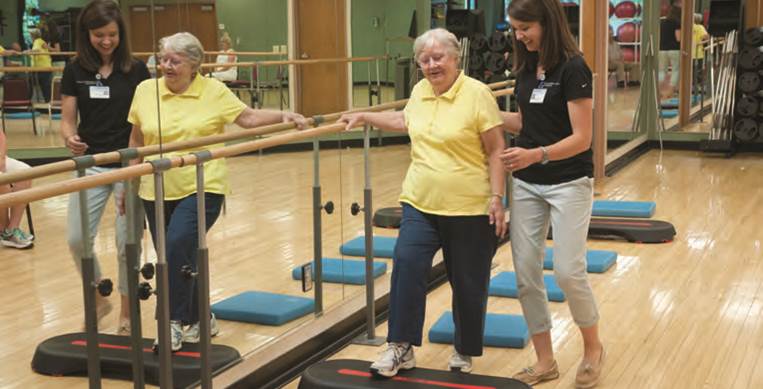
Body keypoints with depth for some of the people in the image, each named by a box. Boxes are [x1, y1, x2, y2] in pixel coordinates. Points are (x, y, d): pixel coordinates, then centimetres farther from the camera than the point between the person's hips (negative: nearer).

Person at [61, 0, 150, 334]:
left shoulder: (136, 70, -2)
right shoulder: (75, 71, 2)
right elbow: (67, 120, 2)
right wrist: (70, 139, -21)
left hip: (129, 164, -1)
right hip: (91, 165, 2)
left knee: (127, 243, 2)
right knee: (77, 239, -4)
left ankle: (127, 313, 20)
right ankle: (98, 300, 22)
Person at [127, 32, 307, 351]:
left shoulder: (213, 91, -2)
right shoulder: (145, 91, 4)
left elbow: (248, 117, 2)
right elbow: (136, 140, 12)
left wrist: (284, 116, -10)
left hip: (201, 188, -4)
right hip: (157, 191, 4)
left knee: (178, 247, -22)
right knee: (177, 256, 10)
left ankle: (177, 323, -9)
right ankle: (199, 319, 30)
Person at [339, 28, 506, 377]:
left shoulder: (477, 93, -11)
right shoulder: (420, 91, 7)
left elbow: (495, 150, -10)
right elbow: (406, 121, 29)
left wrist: (497, 197, -15)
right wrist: (365, 117, 25)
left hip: (469, 208, -4)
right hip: (421, 203, 5)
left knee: (468, 282, 7)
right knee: (407, 264, -13)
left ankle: (464, 352, 27)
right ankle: (401, 348, -3)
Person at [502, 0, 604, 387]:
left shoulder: (572, 68, -15)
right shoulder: (526, 68, 6)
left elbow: (581, 139, -19)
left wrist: (536, 155, -33)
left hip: (568, 184, -7)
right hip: (526, 185, 7)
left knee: (568, 270, -8)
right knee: (525, 274, 5)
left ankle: (592, 348, 17)